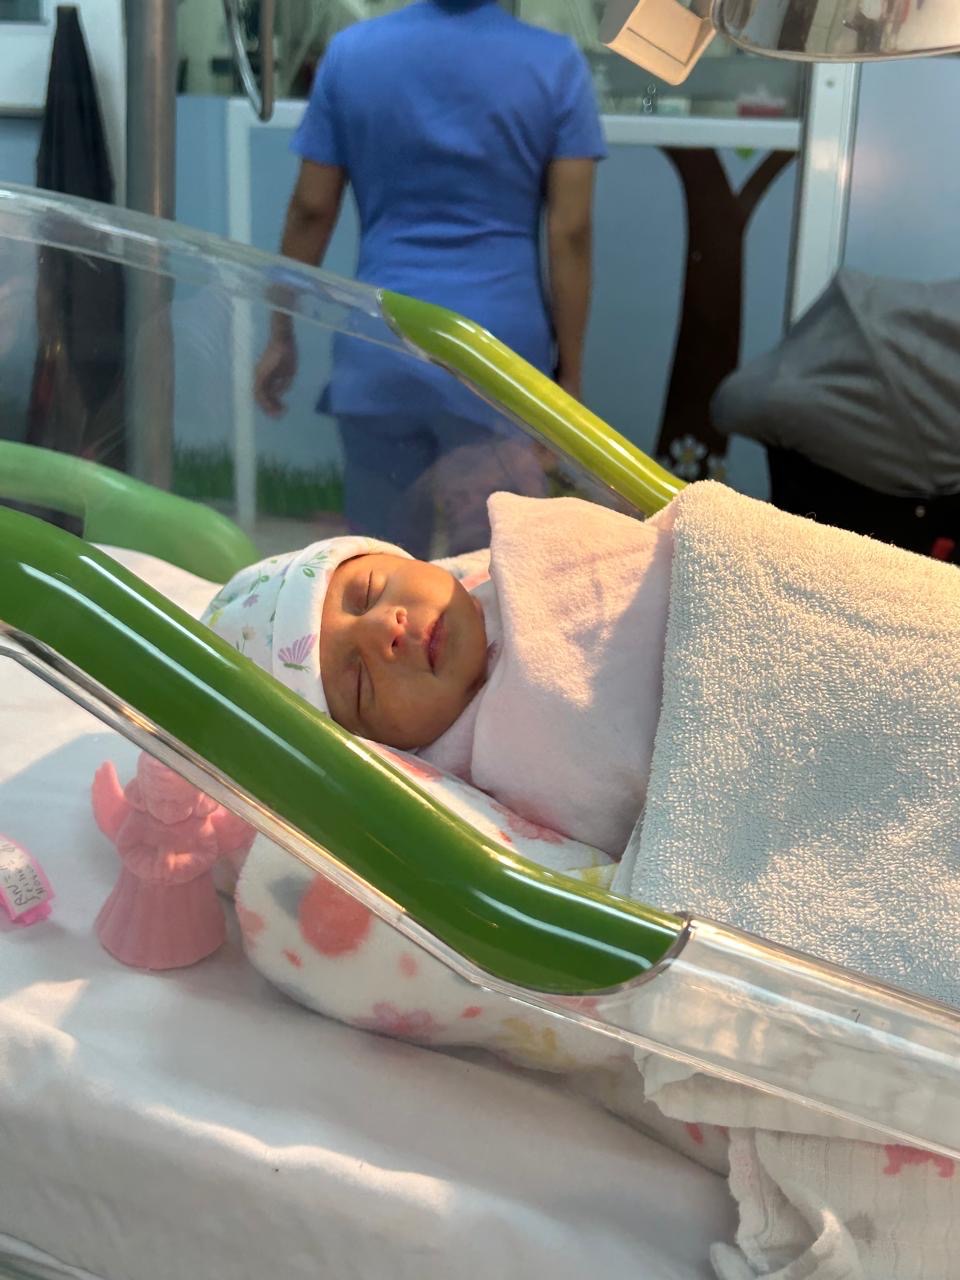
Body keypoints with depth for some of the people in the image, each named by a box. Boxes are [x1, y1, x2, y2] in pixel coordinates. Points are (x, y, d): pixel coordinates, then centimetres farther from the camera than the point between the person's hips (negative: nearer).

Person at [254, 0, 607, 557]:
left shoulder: (350, 52, 5)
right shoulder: (556, 63, -1)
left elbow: (312, 210, 6)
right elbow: (569, 232, -4)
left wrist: (282, 336, 15)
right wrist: (570, 372, 2)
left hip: (380, 349, 2)